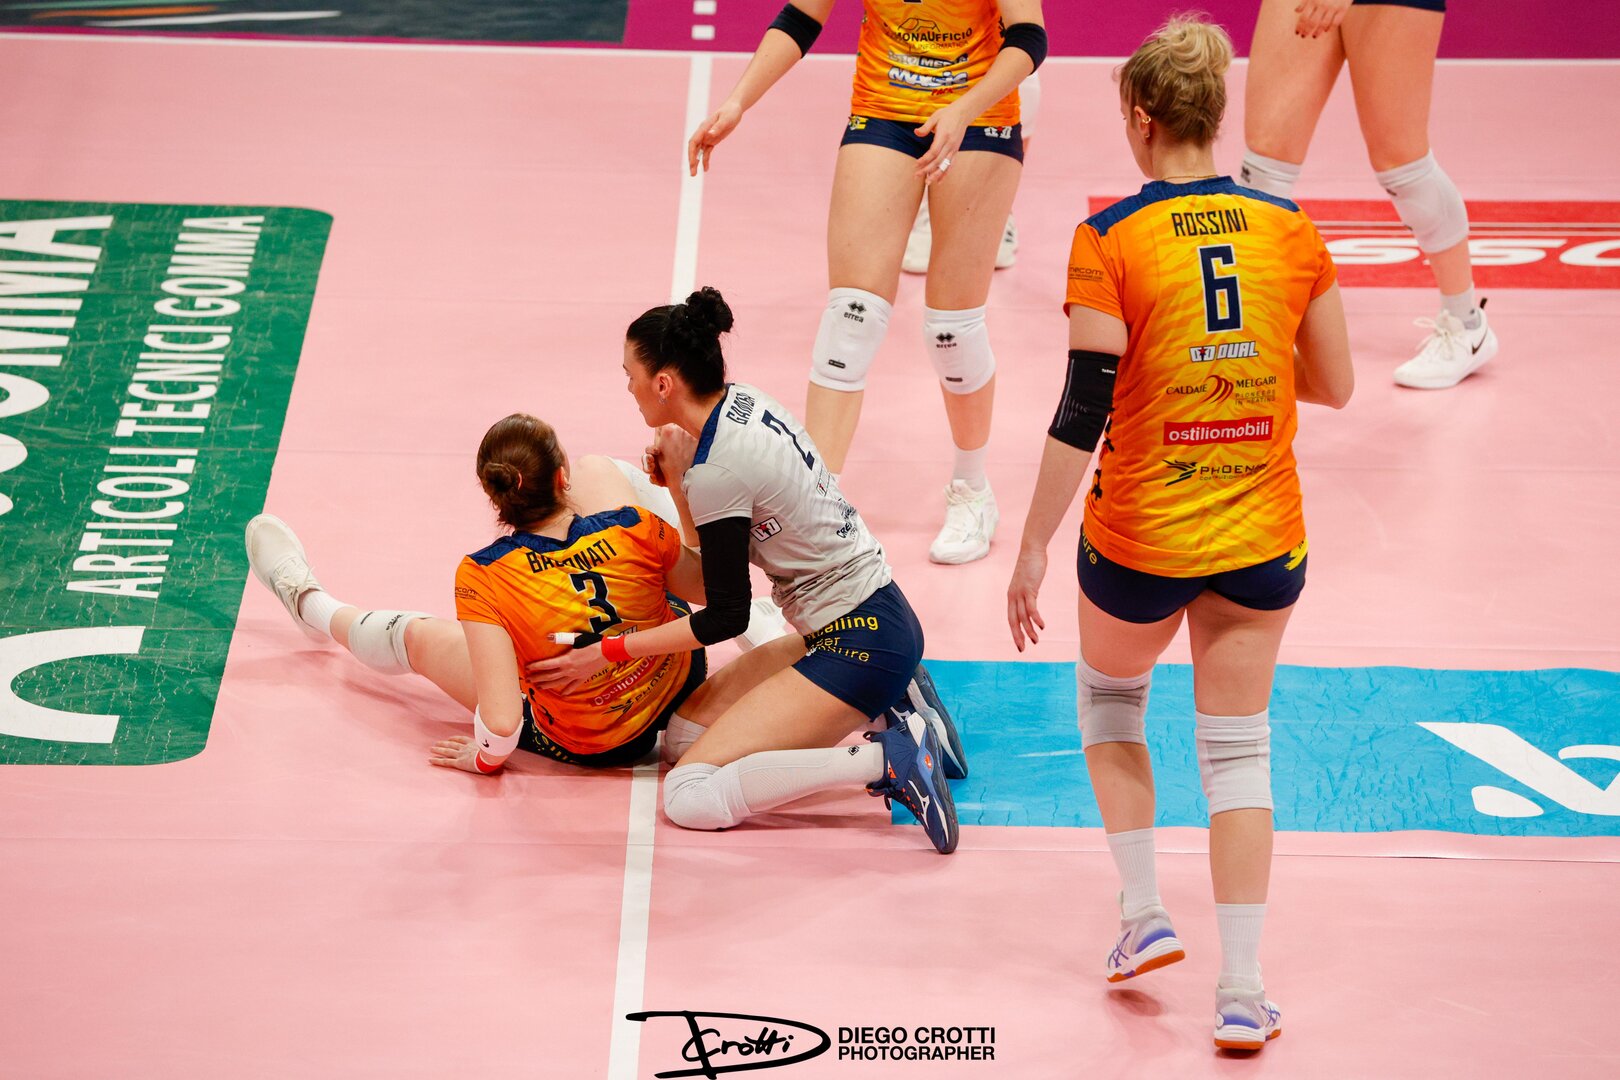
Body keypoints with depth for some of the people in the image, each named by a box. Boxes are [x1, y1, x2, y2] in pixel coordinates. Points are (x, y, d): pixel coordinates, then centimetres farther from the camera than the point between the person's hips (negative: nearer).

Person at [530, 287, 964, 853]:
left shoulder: (716, 471, -20)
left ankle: (888, 759, -17)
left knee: (689, 795, -14)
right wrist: (682, 478, 6)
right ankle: (880, 713, 9)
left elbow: (727, 615, -12)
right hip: (869, 621, 10)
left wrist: (608, 652, -6)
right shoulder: (747, 402, 6)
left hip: (859, 644, -10)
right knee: (686, 731, 15)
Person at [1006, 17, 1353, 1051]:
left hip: (1140, 537, -2)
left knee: (1110, 697, 26)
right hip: (1263, 536, 2)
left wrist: (1033, 546, -9)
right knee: (1239, 748, 10)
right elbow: (1335, 384, 5)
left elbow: (1084, 411, -15)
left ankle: (1145, 912, 22)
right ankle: (1242, 993, 6)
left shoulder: (1110, 240, -12)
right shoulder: (1291, 229, -2)